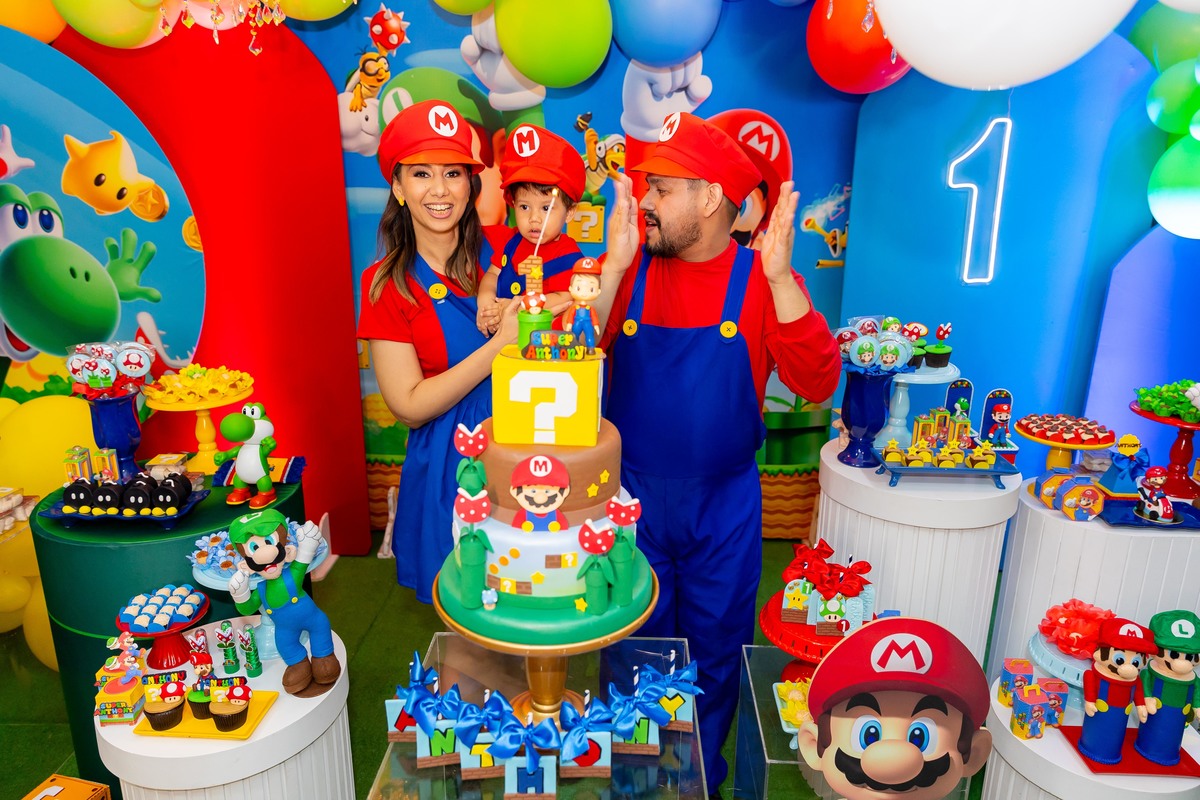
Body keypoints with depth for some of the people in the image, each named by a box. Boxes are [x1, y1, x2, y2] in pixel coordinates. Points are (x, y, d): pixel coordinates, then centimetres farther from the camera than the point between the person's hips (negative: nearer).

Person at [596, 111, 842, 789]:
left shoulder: (763, 278, -8)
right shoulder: (631, 267, -6)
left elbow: (817, 383, -19)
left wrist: (780, 279, -29)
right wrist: (613, 268, -26)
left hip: (725, 504, 0)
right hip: (633, 496, 1)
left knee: (716, 651, 18)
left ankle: (702, 771, 45)